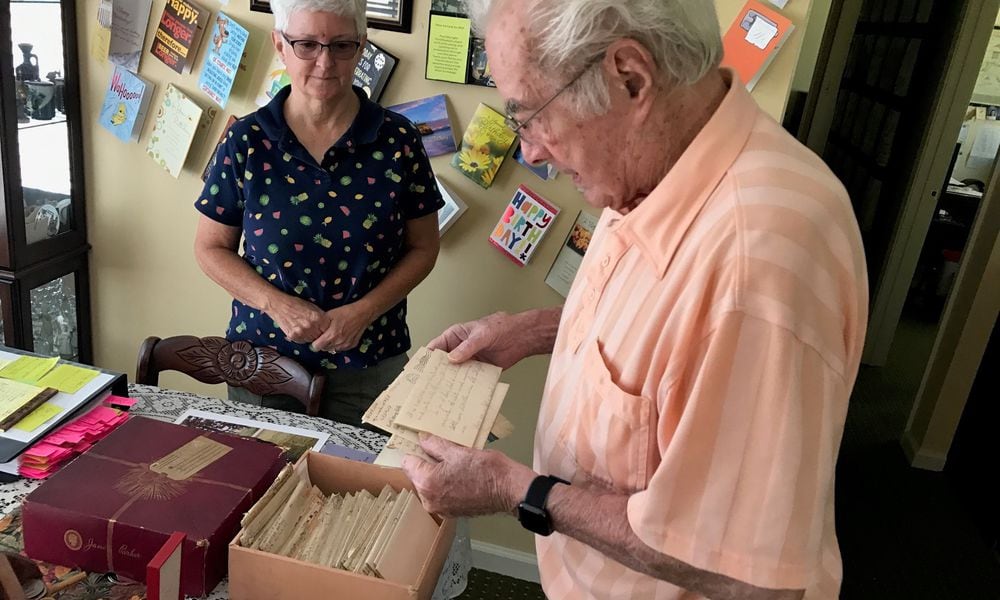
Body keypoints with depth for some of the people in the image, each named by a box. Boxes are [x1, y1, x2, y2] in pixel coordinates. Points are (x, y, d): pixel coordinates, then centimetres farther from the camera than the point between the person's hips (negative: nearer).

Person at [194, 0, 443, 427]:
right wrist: (276, 304, -15)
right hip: (262, 359, 1)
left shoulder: (398, 140, -7)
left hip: (369, 365, 0)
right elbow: (211, 248, 1)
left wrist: (365, 311, -15)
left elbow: (423, 247, 0)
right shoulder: (245, 143, -6)